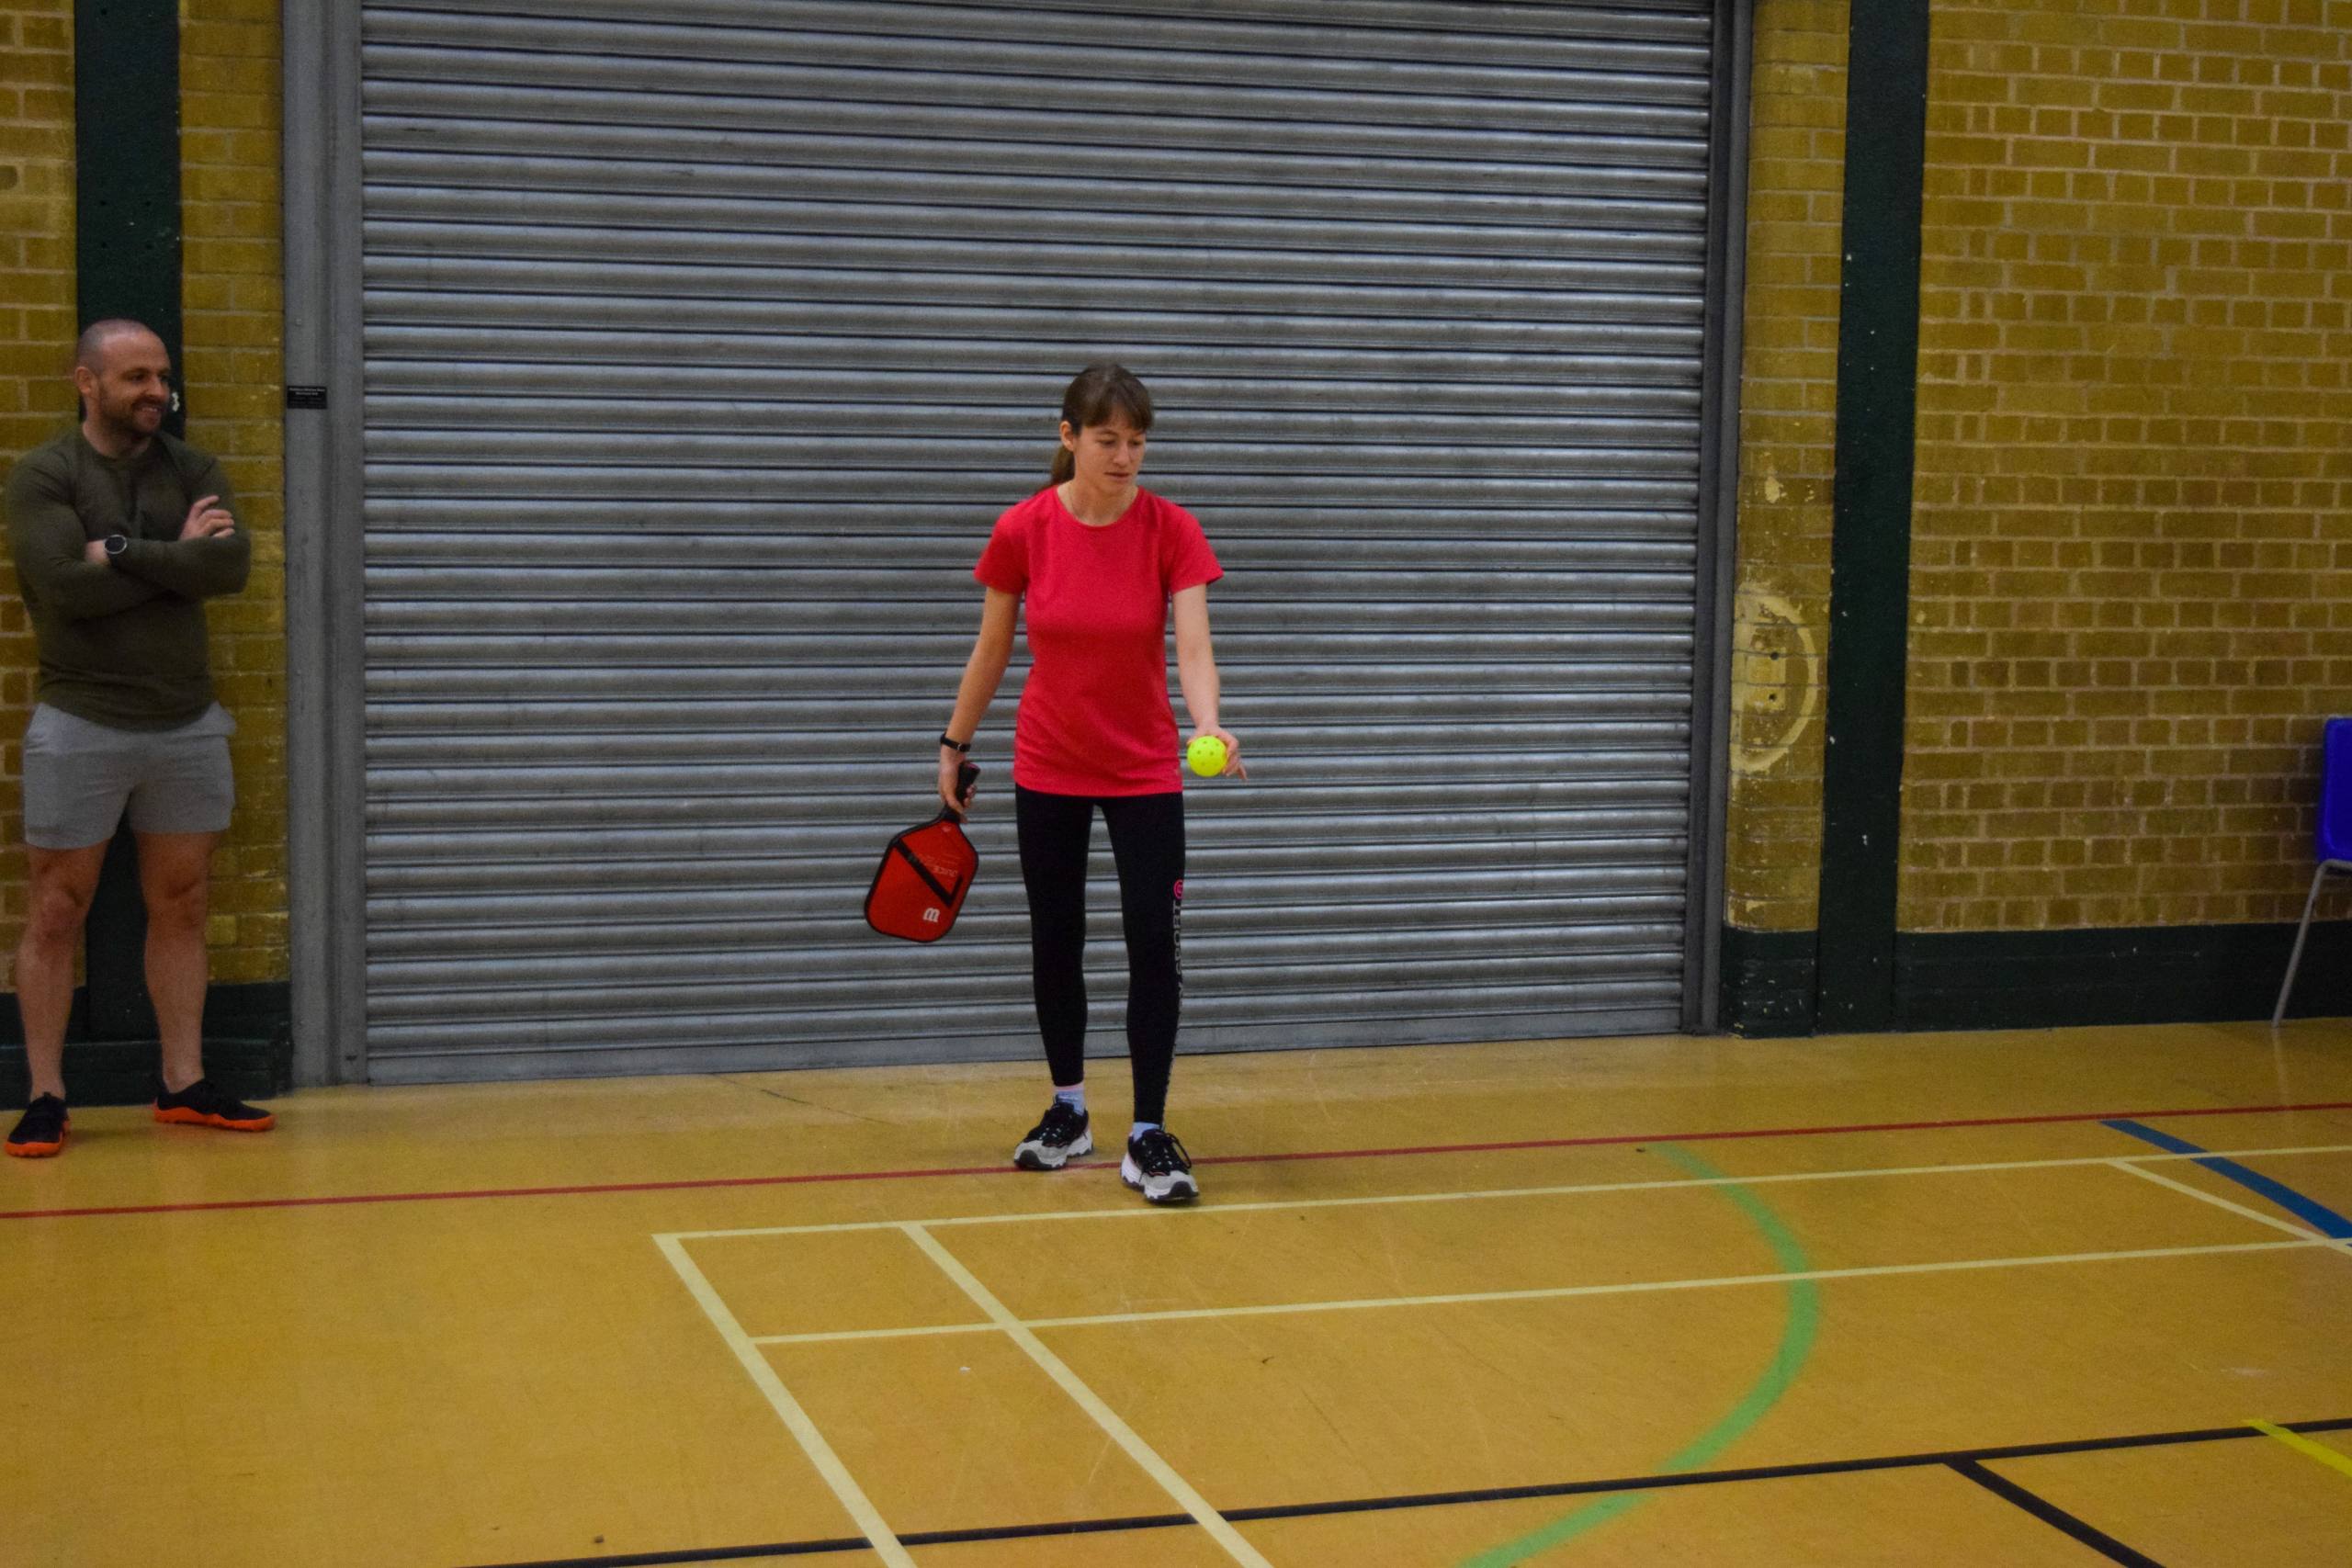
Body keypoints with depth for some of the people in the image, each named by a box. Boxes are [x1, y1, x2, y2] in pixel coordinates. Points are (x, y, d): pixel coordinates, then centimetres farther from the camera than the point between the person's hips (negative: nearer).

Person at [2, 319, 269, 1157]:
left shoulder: (191, 469, 6)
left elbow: (231, 566, -11)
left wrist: (122, 552, -15)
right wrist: (175, 555, -11)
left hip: (187, 725, 4)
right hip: (80, 726, -4)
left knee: (179, 908, 9)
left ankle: (185, 1086, 17)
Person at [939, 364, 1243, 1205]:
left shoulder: (1171, 531, -13)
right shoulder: (1023, 530, -10)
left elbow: (1194, 648, -21)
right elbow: (991, 649, 3)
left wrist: (1208, 727, -40)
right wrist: (954, 745, 9)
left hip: (1144, 771, -1)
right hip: (1047, 768, 1)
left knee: (1155, 945, -7)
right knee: (1055, 943, 10)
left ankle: (1149, 1137, 3)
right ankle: (1068, 1113, 29)